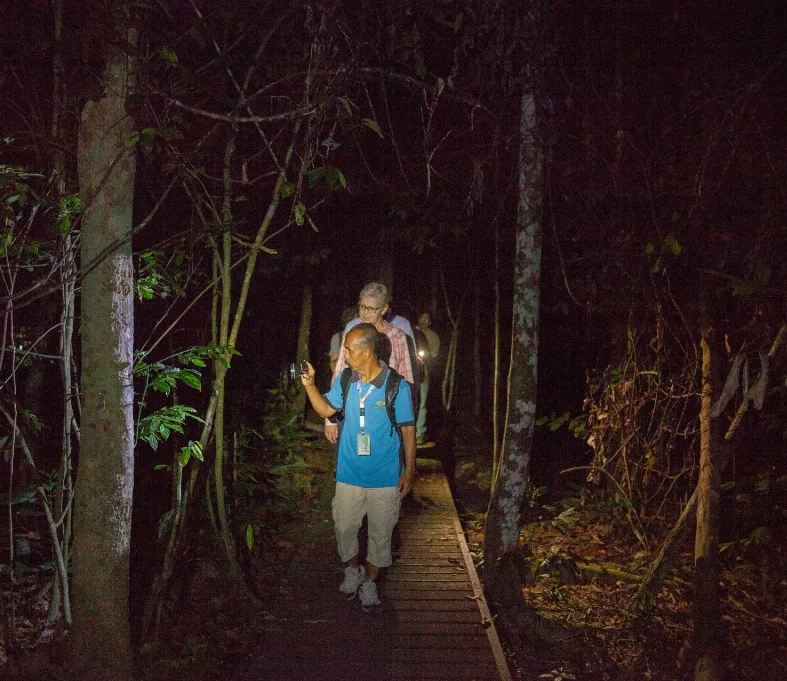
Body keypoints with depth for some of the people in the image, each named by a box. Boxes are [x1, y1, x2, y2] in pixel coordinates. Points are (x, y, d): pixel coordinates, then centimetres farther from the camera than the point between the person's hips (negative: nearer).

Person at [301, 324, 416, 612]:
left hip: (385, 477, -3)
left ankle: (370, 582, 30)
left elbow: (408, 430, -8)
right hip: (349, 473, 3)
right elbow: (326, 409, 11)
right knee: (344, 526, 12)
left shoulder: (397, 386, -15)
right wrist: (310, 385, -5)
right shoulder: (345, 381, -3)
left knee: (380, 533, 10)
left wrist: (409, 471, -7)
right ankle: (353, 570, 39)